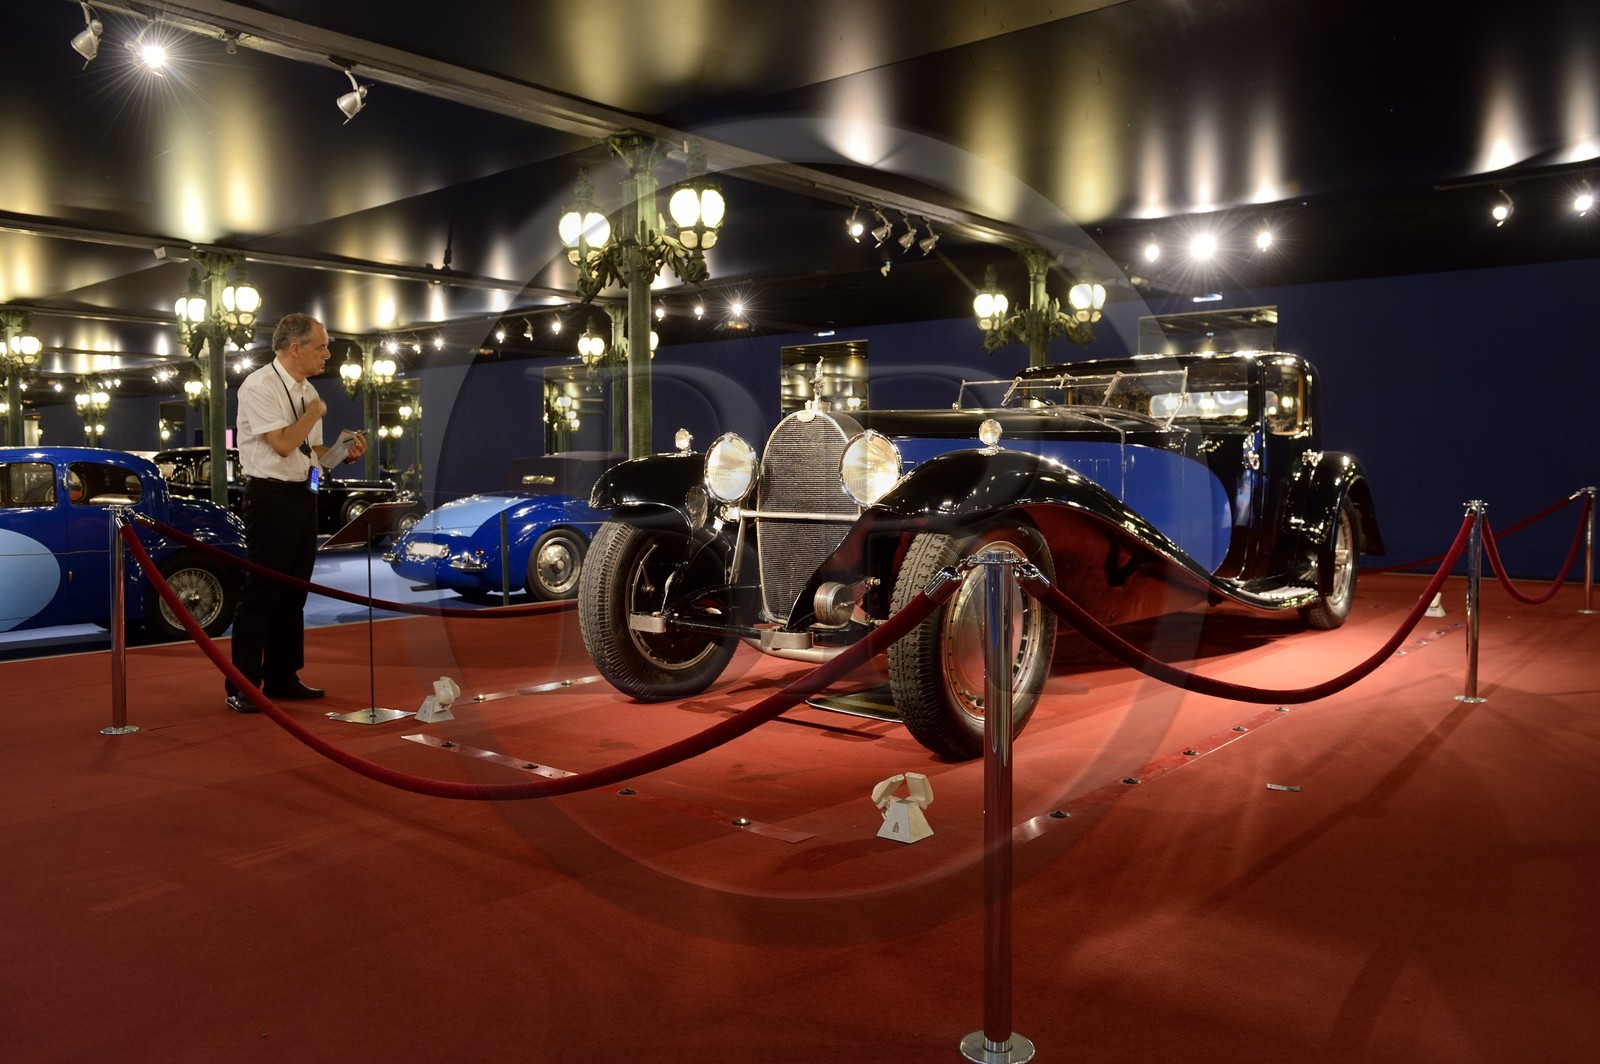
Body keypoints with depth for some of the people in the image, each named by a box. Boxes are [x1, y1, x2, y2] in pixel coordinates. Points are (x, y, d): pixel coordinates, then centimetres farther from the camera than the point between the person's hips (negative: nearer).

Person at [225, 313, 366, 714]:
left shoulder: (308, 391, 13)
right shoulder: (259, 387, -12)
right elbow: (283, 444, -21)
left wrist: (345, 454, 0)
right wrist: (315, 413, -8)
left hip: (304, 496, 8)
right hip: (272, 496, -8)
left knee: (294, 591, 13)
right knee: (262, 592, -4)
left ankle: (282, 678, 23)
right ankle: (242, 687, 5)